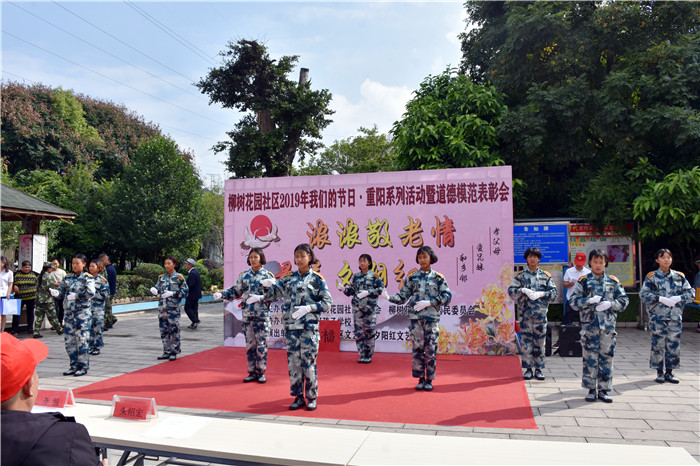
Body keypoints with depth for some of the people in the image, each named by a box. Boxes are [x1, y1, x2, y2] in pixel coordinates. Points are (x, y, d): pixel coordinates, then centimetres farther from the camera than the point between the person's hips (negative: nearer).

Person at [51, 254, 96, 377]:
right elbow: (61, 292, 12)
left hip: (83, 313, -6)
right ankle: (74, 366, 20)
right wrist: (55, 293, -8)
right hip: (69, 313, 6)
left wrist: (76, 296, -19)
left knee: (82, 339, -4)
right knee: (69, 340, 9)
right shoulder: (68, 278, 13)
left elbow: (91, 293, -17)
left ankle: (83, 366, 6)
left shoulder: (87, 278, -4)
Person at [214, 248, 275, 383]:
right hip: (247, 314, 3)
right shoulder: (244, 275, 9)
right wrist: (222, 294, -2)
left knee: (261, 344, -2)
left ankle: (261, 373, 11)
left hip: (262, 314, -3)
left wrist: (259, 298, -19)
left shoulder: (268, 275, -1)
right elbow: (235, 291, 13)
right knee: (249, 344, 7)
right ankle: (252, 372, 17)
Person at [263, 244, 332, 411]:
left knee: (308, 362, -1)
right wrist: (270, 285, -11)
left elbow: (327, 302, -2)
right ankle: (298, 397, 17)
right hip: (291, 325, 4)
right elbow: (273, 295, 11)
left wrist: (308, 308, -14)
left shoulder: (317, 278, 1)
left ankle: (312, 397, 13)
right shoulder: (289, 277, 11)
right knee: (293, 361, 6)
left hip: (309, 326, -3)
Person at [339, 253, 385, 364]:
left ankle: (369, 355, 8)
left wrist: (368, 292, -14)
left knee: (369, 331, -2)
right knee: (359, 331, 1)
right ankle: (362, 355, 10)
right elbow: (351, 291, 12)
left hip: (370, 307, -3)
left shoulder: (374, 276, 1)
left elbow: (381, 288, -5)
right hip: (357, 307, 3)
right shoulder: (356, 276, 12)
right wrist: (343, 289, -7)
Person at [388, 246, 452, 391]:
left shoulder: (438, 277, 5)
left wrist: (429, 302, -11)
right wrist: (389, 297, -11)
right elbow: (403, 296, 7)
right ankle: (420, 379, 12)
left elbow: (447, 296, -1)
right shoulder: (412, 277, 9)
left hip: (432, 317, -1)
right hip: (415, 316, 1)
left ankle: (429, 380, 10)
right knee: (417, 348, 1)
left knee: (430, 349, -1)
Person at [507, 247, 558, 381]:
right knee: (526, 341, 0)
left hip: (541, 313, 0)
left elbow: (554, 292, 4)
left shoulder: (546, 275, 9)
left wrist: (541, 294, -11)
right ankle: (528, 368, 9)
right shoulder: (520, 275, 7)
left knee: (540, 341, 2)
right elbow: (511, 291, 2)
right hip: (525, 312, 0)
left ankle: (538, 369, 12)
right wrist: (523, 290, -14)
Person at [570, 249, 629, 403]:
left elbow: (624, 300, 9)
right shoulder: (583, 281, 5)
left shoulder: (613, 281, 11)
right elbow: (574, 301, 1)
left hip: (608, 325, 2)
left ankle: (604, 390, 14)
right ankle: (591, 389, 10)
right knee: (590, 357, 0)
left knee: (606, 357, 4)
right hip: (589, 325, -2)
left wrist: (610, 304, -8)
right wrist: (589, 301, -15)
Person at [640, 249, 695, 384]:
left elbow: (691, 292, 8)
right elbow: (644, 294, -5)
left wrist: (678, 298, -10)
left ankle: (669, 372, 17)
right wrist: (660, 299, -16)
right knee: (658, 345, 0)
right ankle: (659, 372, 12)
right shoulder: (652, 277, 1)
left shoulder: (679, 276, 10)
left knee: (673, 345, 5)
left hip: (675, 316, 3)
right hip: (657, 316, -3)